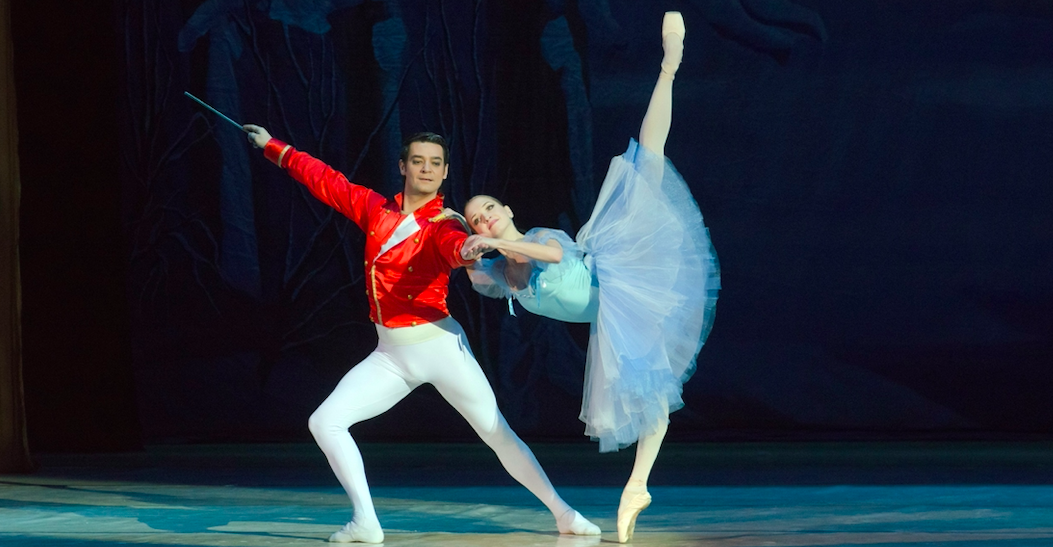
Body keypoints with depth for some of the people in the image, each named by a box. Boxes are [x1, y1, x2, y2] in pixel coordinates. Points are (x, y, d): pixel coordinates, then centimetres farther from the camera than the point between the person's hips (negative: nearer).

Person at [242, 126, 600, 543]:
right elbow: (325, 180, 16)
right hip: (390, 355, 5)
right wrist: (274, 148, 22)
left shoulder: (443, 226, -9)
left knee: (497, 434, -3)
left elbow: (456, 245, -33)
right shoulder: (374, 208, 5)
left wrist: (469, 248, -57)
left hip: (439, 346, -5)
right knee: (324, 422, -8)